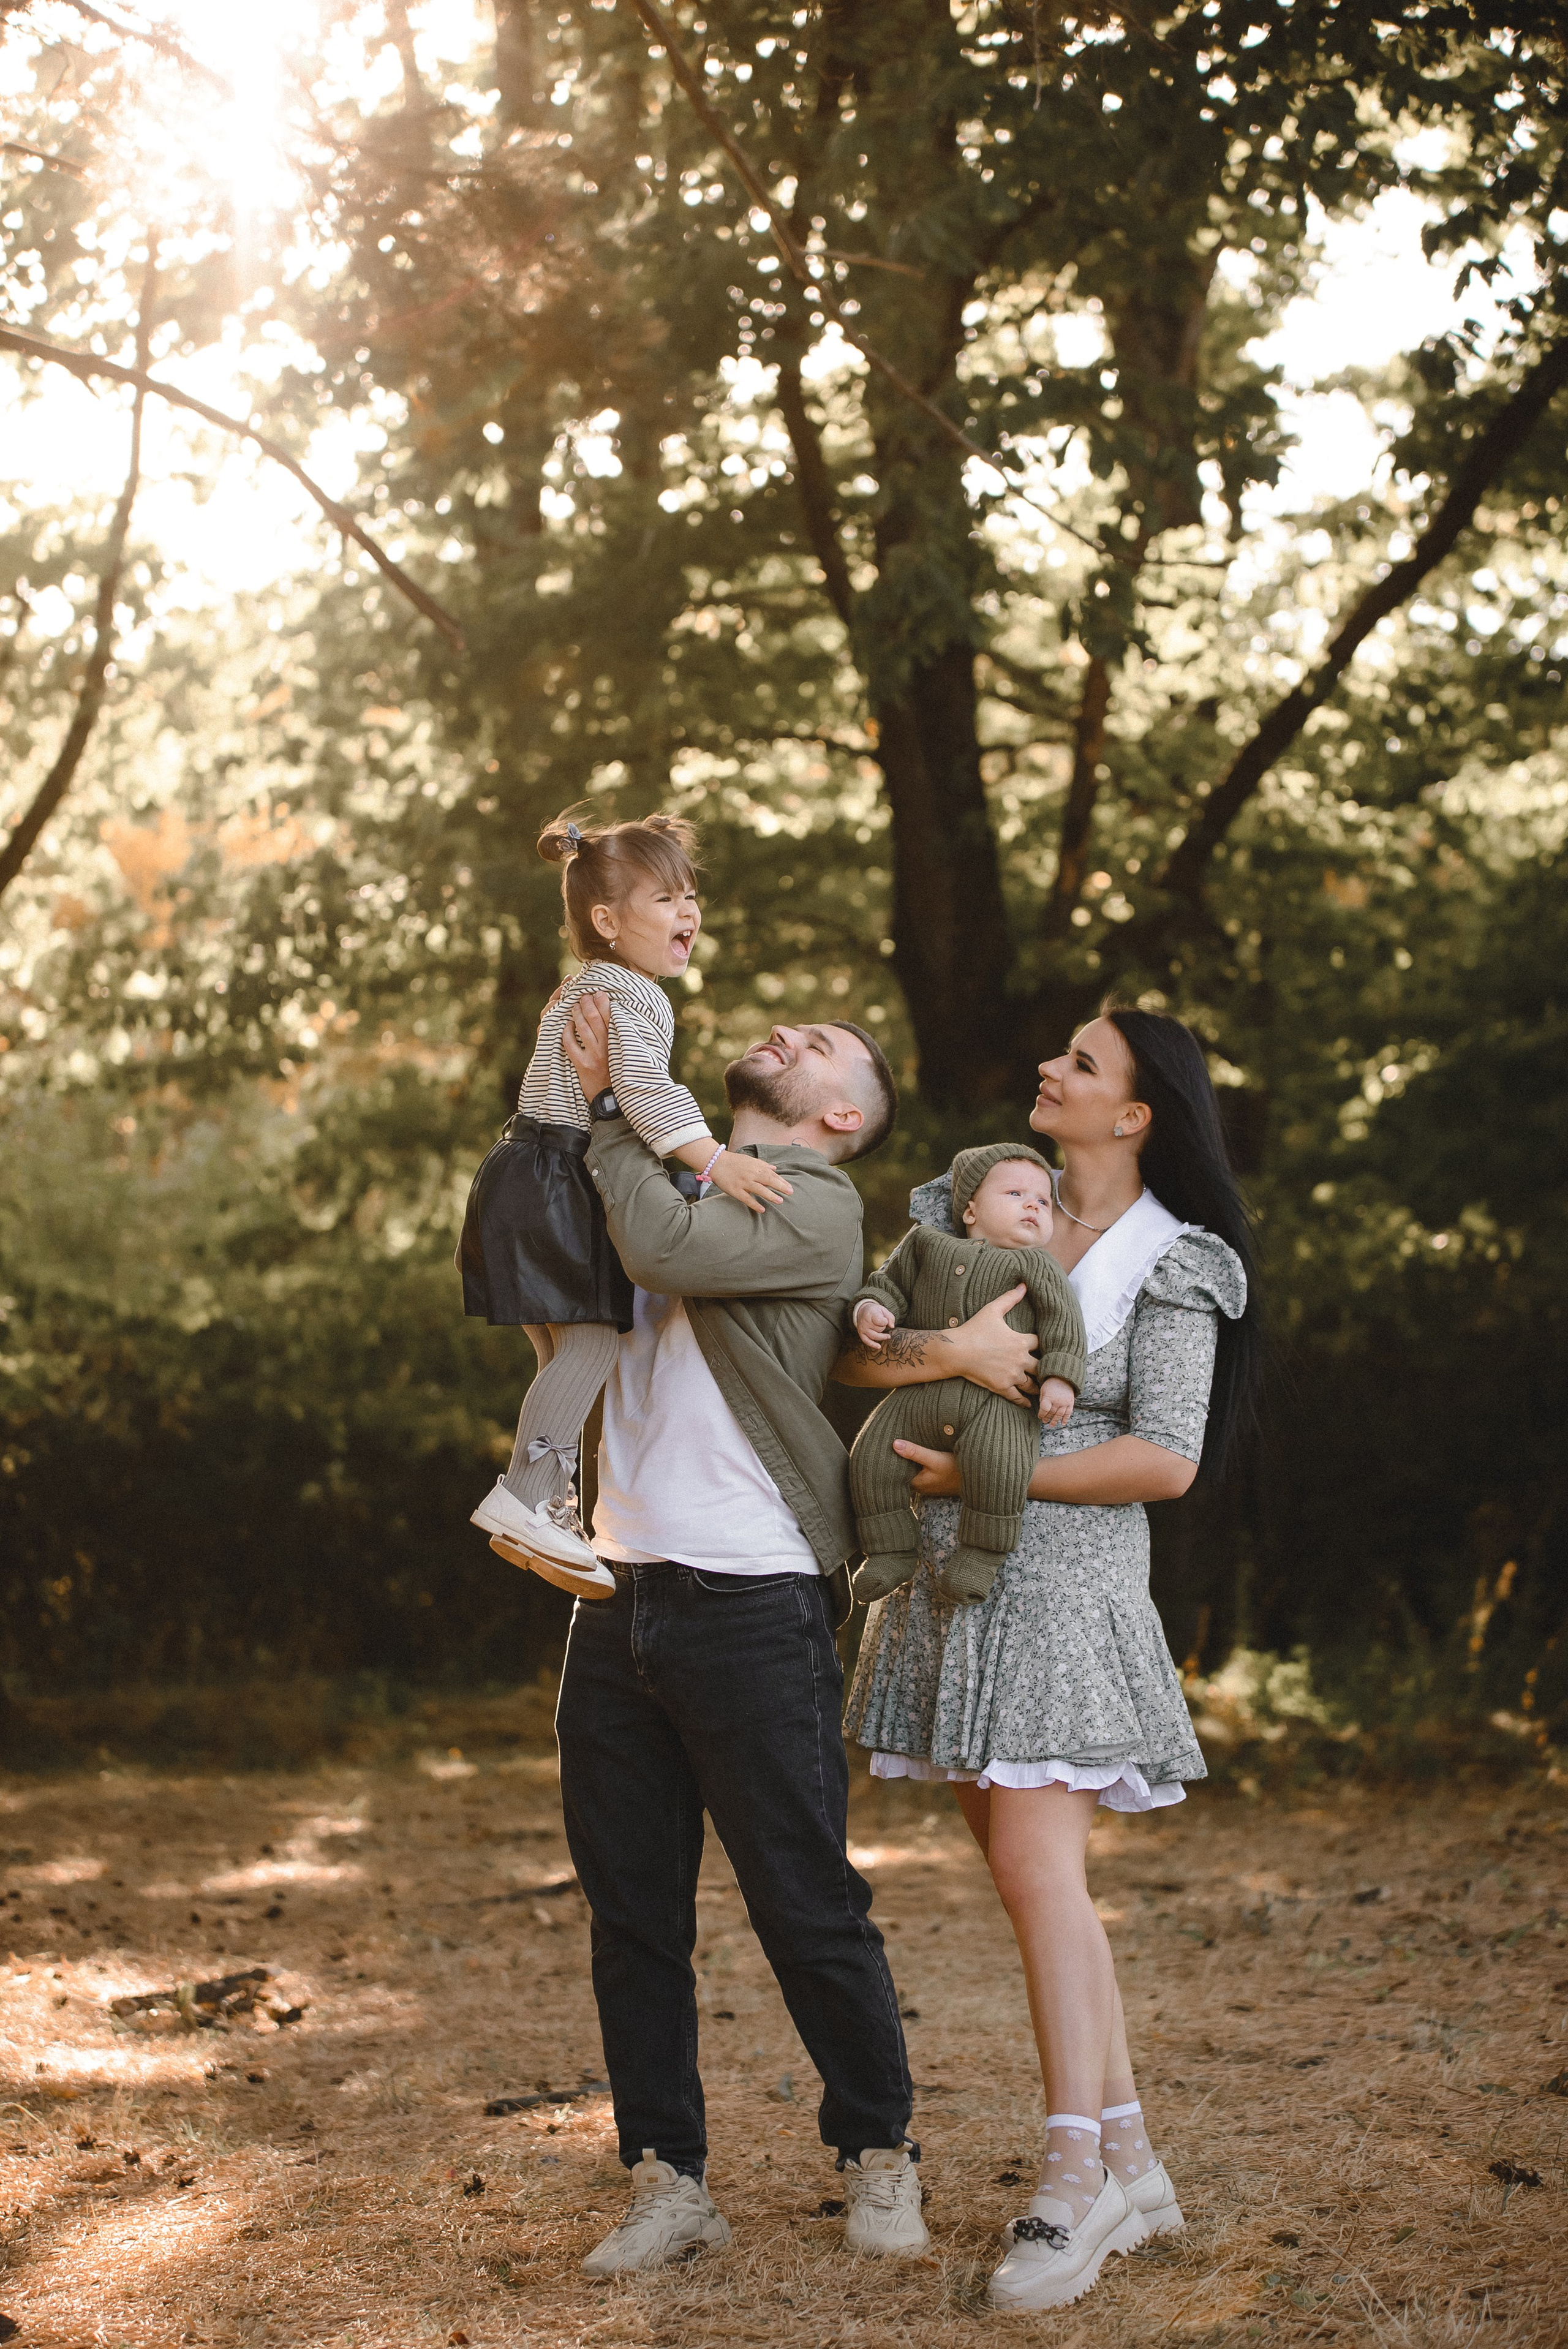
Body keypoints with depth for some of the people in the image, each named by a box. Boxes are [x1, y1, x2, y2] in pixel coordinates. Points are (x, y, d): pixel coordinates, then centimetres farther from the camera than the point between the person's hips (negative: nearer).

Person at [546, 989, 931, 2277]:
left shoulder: (816, 1208, -5)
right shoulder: (681, 1179, 19)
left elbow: (663, 1248, -19)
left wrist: (610, 1106, -6)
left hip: (751, 1604, -7)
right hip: (621, 1599, 7)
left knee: (808, 1907, 0)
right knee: (633, 1913, 8)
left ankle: (879, 2158, 17)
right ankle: (670, 2181, 16)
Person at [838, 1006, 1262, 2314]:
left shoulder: (1171, 1267, -5)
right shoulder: (975, 1211, 10)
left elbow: (1165, 1461, -12)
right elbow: (850, 1353, 1)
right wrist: (951, 1352, -20)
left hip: (1065, 1582, -6)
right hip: (951, 1580, 6)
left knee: (1037, 1866, -14)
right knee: (1030, 1874, 7)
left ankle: (1078, 2172, -9)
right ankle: (1132, 2165, 13)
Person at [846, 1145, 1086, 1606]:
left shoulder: (1036, 1266, 11)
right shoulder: (927, 1244, 18)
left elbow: (1062, 1321, 4)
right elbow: (891, 1284, 22)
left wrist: (1059, 1377, -10)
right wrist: (869, 1309, 0)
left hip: (997, 1399, -3)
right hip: (921, 1394, 3)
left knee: (996, 1460, -31)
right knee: (872, 1453, -10)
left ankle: (981, 1554, -14)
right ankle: (891, 1549, 4)